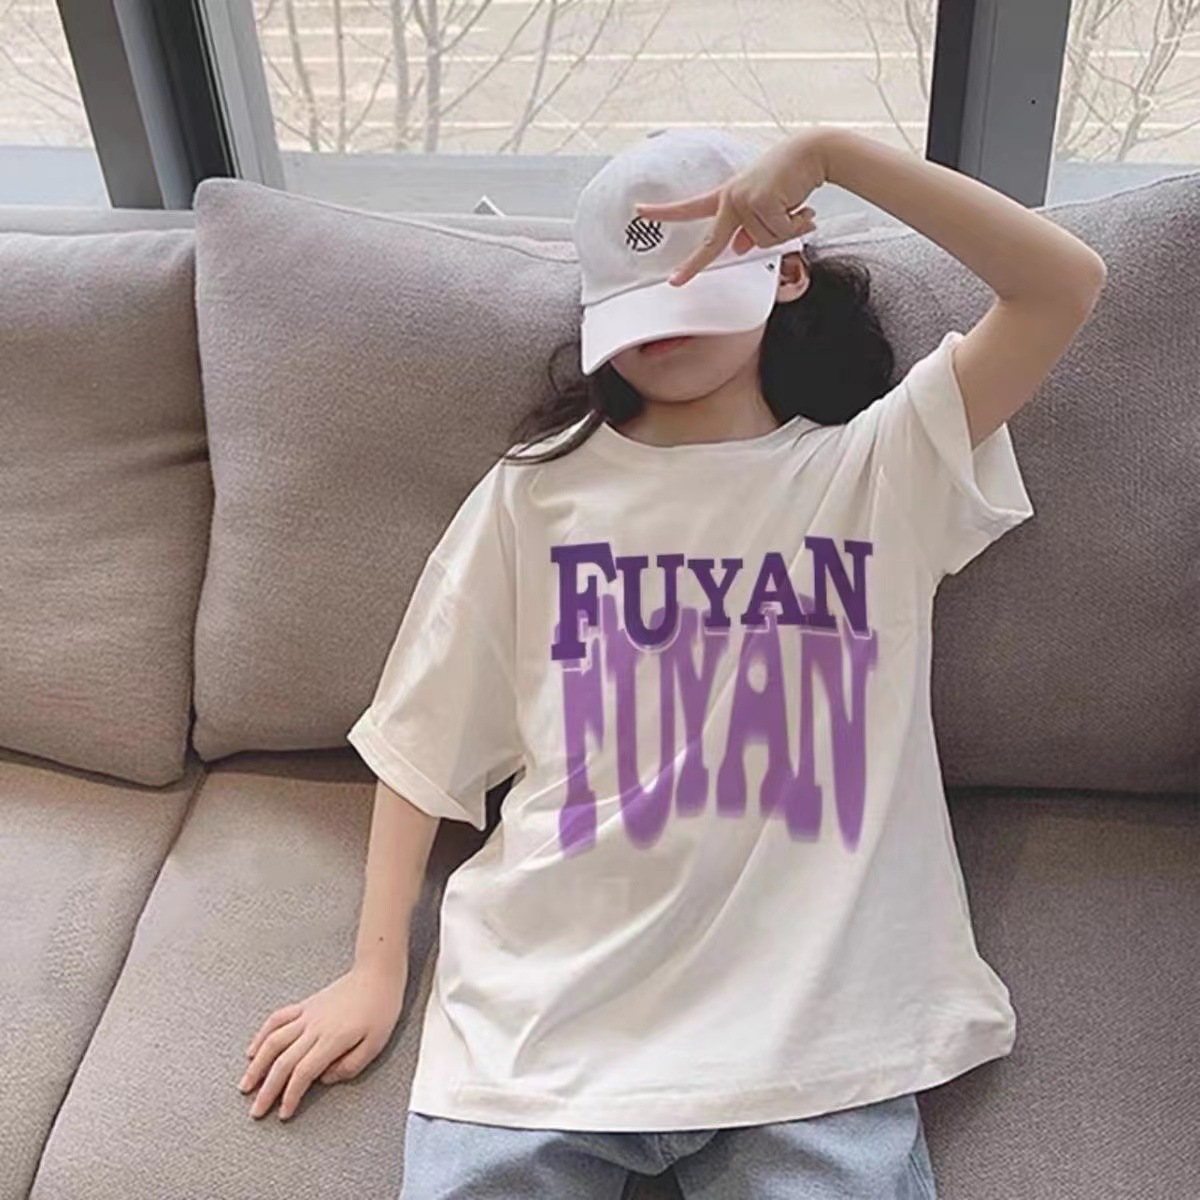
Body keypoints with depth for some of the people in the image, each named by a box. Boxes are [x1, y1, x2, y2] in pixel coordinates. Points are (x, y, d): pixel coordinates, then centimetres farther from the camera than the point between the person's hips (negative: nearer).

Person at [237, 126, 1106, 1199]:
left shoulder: (878, 469, 7)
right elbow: (424, 738, 9)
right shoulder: (538, 489, 7)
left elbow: (1069, 285, -4)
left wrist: (829, 151, -10)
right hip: (546, 1001, 1)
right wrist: (377, 970, 4)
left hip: (810, 1026, 0)